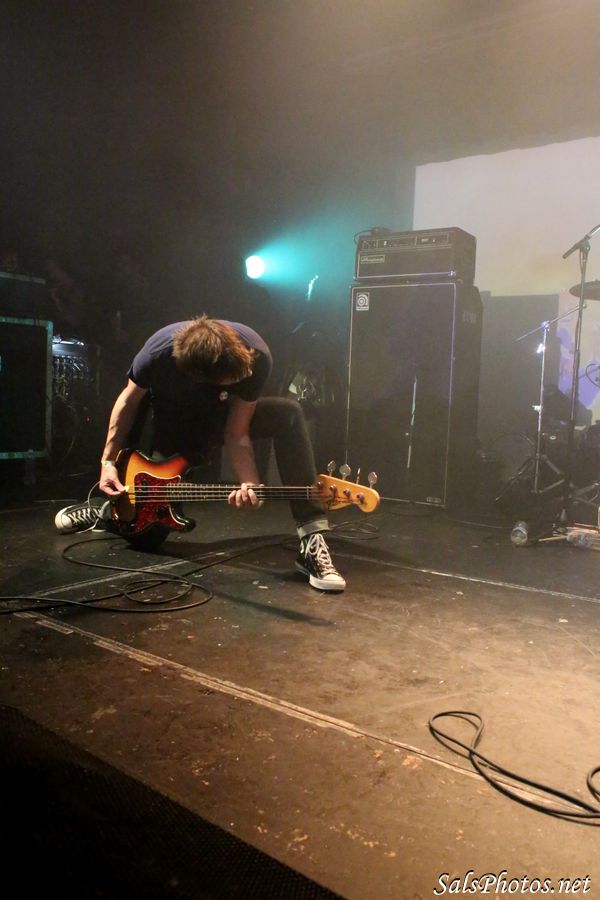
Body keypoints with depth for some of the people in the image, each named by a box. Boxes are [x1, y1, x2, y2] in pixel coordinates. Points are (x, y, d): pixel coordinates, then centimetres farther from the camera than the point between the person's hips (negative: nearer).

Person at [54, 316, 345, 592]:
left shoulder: (255, 356, -33)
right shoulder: (159, 353, -33)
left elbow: (237, 433, -25)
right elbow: (129, 400, -12)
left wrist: (249, 484, -42)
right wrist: (108, 461, -14)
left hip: (224, 420, 1)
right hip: (172, 430, 0)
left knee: (288, 414, -31)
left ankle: (311, 539, -32)